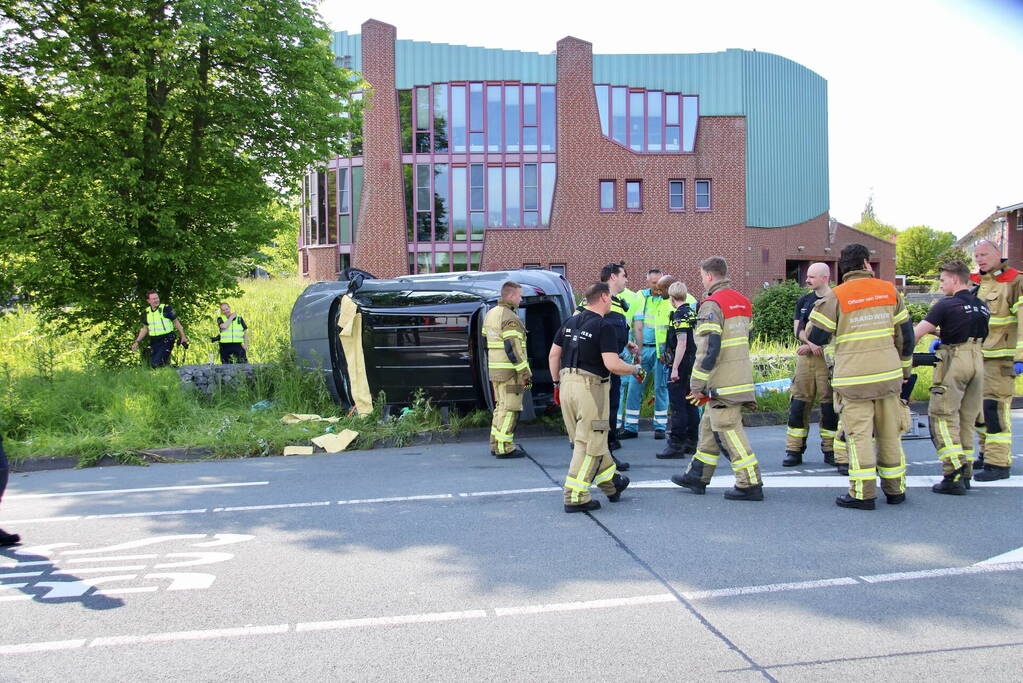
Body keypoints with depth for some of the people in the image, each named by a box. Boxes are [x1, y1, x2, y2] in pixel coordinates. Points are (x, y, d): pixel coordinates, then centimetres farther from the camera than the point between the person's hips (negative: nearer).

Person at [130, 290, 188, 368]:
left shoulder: (166, 308, -6)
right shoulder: (146, 313, 8)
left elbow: (176, 322, 2)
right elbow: (145, 329, 18)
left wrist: (183, 337, 1)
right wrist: (137, 342, 11)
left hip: (166, 341, -5)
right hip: (154, 342, 5)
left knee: (157, 363, -19)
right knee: (152, 365, 3)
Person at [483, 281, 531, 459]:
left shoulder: (491, 314, 14)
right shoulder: (510, 319, -16)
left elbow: (486, 341, 20)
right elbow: (513, 348, -21)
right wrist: (525, 372, -18)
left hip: (494, 370, 10)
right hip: (509, 371, -10)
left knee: (500, 406, 18)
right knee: (509, 409, -5)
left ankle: (496, 444, 24)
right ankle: (504, 448, -3)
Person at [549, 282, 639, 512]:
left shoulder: (570, 322, 11)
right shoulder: (604, 327, -11)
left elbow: (553, 355, 12)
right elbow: (612, 364, -17)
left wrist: (558, 383, 20)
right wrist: (636, 369, -1)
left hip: (567, 384, 8)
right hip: (591, 387, -8)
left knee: (585, 439, 17)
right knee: (589, 444, 0)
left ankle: (611, 482, 34)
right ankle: (575, 497, 0)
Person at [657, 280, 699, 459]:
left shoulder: (679, 315, -15)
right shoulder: (693, 313, 13)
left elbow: (682, 343, -21)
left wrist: (675, 368, -22)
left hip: (680, 366, -9)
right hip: (693, 366, 9)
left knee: (678, 406, -6)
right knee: (690, 405, 13)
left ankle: (676, 445, -5)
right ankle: (692, 442, 19)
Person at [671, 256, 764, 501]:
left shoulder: (712, 305, -14)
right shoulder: (742, 302, 16)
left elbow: (709, 349, -20)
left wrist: (697, 385, -15)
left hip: (722, 381, -10)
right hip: (741, 377, 10)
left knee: (727, 429, -5)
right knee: (709, 426, 17)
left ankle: (750, 483, -3)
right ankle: (697, 476, 26)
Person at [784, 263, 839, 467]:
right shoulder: (804, 300, 14)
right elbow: (797, 329, 8)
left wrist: (813, 345, -11)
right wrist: (811, 343, -9)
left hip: (828, 358, -4)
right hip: (805, 357, 5)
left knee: (829, 405, 0)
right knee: (798, 404, 2)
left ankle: (830, 451, 10)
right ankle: (794, 451, 7)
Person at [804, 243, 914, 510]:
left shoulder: (837, 296, -6)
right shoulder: (889, 290, 6)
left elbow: (815, 336, -4)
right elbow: (905, 334, 11)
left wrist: (817, 310, 15)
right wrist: (905, 368, 23)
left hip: (854, 378, -4)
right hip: (888, 374, 4)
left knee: (859, 433, -1)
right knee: (890, 432, 12)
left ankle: (863, 493, -1)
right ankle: (895, 488, 21)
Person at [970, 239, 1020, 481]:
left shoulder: (1014, 282, -8)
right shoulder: (975, 283, 14)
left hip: (1001, 357, -8)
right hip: (976, 355, 8)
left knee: (995, 408, -12)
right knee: (978, 407, 13)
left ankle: (998, 464, -8)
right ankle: (987, 454, 26)